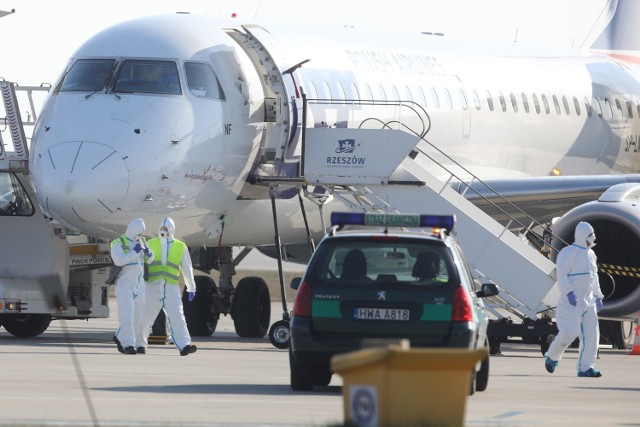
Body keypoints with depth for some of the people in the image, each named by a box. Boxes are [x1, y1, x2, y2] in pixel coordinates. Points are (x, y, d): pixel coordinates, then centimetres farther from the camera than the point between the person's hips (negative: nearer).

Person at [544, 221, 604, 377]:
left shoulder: (590, 254, 16)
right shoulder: (568, 253, -10)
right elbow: (561, 275, -18)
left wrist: (598, 297, 22)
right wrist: (569, 293, -29)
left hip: (588, 302, 8)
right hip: (571, 302, -8)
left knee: (591, 334, -1)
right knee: (569, 332, -15)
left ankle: (585, 367, 1)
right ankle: (552, 357, 10)